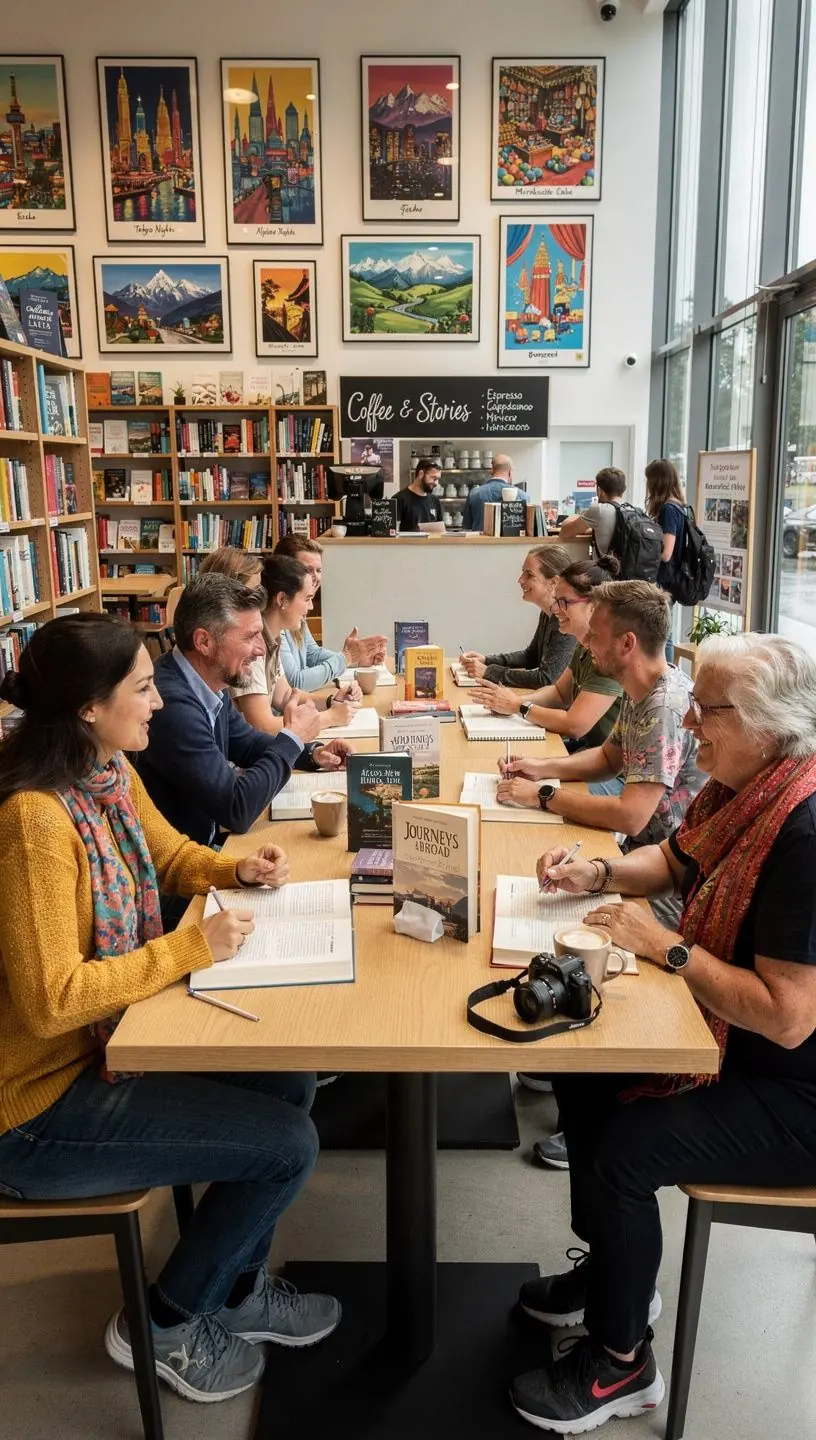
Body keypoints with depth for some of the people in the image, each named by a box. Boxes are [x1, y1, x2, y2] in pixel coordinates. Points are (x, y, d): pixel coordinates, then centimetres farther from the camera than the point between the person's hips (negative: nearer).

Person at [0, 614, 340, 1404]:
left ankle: (235, 1288, 32)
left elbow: (169, 854, 17)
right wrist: (192, 947, -25)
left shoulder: (112, 773, -2)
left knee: (288, 1081, 11)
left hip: (105, 1040, 9)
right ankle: (165, 1325, 20)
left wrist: (237, 870, -3)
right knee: (287, 1145, -6)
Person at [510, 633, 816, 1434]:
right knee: (583, 1075, 11)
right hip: (726, 1039, 10)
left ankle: (621, 1362, 10)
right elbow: (675, 861, 16)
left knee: (621, 1150, -18)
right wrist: (596, 873, -2)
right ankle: (616, 1268, 32)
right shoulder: (739, 790, -2)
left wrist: (665, 947, -25)